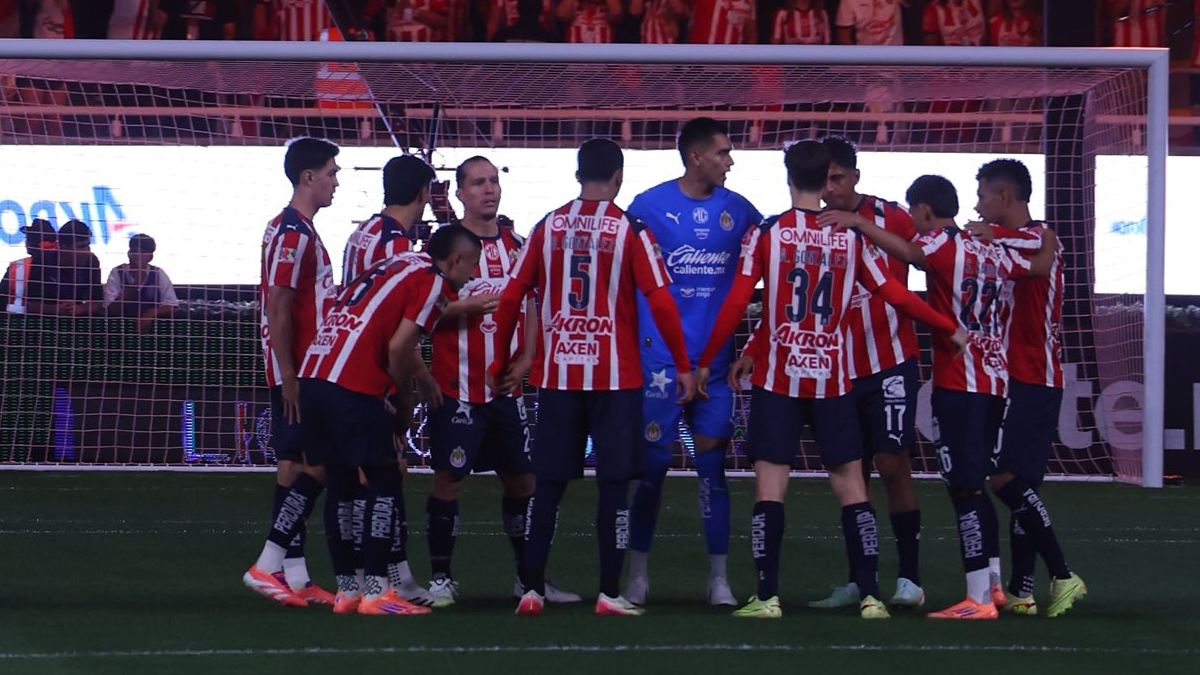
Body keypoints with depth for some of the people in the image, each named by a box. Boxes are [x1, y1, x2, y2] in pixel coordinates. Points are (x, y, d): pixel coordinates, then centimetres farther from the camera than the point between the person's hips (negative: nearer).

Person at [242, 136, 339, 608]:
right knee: (314, 467, -10)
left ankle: (294, 577, 10)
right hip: (297, 372, -10)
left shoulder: (298, 230, 17)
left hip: (303, 373, 10)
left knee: (297, 469, 9)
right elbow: (277, 309, -19)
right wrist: (289, 379, -20)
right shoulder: (293, 233, -14)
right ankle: (269, 566, -9)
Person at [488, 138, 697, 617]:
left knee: (548, 483, 8)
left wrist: (501, 362, 17)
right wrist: (683, 367, -1)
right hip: (615, 377, -3)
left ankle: (531, 590, 6)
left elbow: (511, 298, 5)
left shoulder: (548, 226, 5)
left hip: (557, 375, 3)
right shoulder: (630, 230, -5)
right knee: (614, 483, 2)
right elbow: (661, 303, -9)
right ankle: (609, 593, 0)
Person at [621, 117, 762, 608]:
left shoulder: (738, 210, 6)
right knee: (653, 465, 2)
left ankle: (719, 580, 8)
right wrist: (633, 342, -4)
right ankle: (637, 576, 12)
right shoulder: (648, 207, -3)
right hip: (660, 359, -2)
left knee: (712, 466, 3)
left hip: (717, 359, 2)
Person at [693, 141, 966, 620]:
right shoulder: (851, 238, 2)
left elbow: (736, 304, -6)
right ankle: (871, 595, 2)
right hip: (832, 379, 2)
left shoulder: (766, 234, -3)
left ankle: (767, 597, -4)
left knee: (770, 486, 0)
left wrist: (706, 362, 3)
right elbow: (895, 295, 6)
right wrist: (950, 330, 18)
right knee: (851, 485, 6)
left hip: (777, 378, -2)